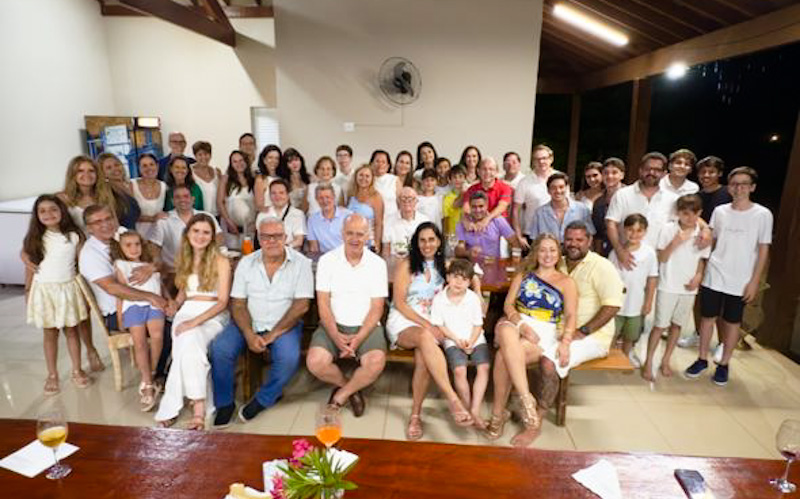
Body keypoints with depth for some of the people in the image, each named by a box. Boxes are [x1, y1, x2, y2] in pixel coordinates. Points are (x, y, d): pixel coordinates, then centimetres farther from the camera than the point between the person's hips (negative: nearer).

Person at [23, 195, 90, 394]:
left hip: (69, 288, 0)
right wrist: (28, 291, 6)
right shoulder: (35, 239, -3)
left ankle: (77, 370, 23)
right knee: (50, 334, 11)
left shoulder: (73, 236, -5)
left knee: (72, 331, 11)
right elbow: (30, 266, 3)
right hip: (44, 290, 1)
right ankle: (52, 375, 23)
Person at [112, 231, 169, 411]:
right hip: (133, 305, -2)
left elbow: (162, 286, 25)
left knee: (157, 335, -25)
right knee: (139, 341, -21)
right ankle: (148, 384, -12)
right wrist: (119, 317, 1)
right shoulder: (121, 265, 17)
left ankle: (147, 380, -11)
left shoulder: (151, 265, 29)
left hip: (154, 304, 2)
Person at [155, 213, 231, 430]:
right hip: (187, 312, 3)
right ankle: (198, 406, -30)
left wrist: (196, 321, -18)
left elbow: (223, 301, -6)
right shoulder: (183, 260, 17)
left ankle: (171, 408, -24)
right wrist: (175, 304, 6)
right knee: (189, 343, -31)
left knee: (189, 344, -33)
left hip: (214, 315, -3)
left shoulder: (221, 261, 1)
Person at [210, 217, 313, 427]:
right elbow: (238, 304, 1)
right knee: (219, 349, -21)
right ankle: (224, 403, 2)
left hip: (284, 325, -2)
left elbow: (301, 305, -11)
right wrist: (249, 335, -15)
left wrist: (273, 334, -16)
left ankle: (263, 399, 0)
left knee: (289, 358, -29)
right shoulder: (246, 263, 3)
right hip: (248, 323, 3)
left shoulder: (300, 263, -6)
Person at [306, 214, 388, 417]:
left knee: (376, 363, -28)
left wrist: (359, 338, -17)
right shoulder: (327, 260, -1)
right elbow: (323, 304, -4)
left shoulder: (378, 263, -1)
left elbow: (377, 308, -3)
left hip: (366, 326, 0)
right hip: (333, 325, 1)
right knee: (315, 362, -24)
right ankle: (352, 388, 8)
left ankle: (342, 393, 3)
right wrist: (336, 336, -18)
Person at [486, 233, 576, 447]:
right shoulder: (523, 275, 21)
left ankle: (498, 413, -22)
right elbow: (508, 304, 9)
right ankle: (527, 400, -41)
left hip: (544, 332, -2)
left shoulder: (566, 282, 15)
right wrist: (522, 324, -11)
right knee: (507, 335, -39)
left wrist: (565, 341, -16)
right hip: (515, 323, 2)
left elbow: (570, 315, 3)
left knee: (503, 356, -33)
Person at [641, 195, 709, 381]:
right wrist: (674, 243, -22)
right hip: (668, 286, -3)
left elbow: (702, 259, 10)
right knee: (660, 325, 0)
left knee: (677, 325, 12)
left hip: (688, 288, 3)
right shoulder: (668, 229, -9)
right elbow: (661, 258, -8)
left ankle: (666, 361, 25)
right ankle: (648, 363, 10)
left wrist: (698, 276, -7)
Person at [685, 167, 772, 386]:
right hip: (713, 277, 2)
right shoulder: (719, 211, 3)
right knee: (708, 317, 8)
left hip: (740, 282, -2)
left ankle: (724, 364, 23)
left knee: (732, 322, 8)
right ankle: (702, 359, 22)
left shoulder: (762, 214, -4)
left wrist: (754, 281, -6)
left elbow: (763, 249, -3)